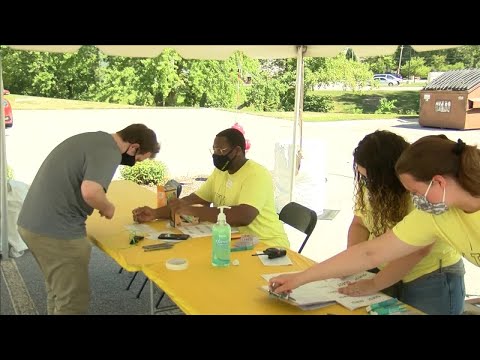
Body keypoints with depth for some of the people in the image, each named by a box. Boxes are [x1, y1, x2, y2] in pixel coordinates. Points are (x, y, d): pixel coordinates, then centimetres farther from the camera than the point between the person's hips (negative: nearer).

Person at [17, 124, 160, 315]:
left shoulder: (95, 139, 16)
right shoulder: (109, 151, -14)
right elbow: (90, 191, -31)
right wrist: (107, 207, -11)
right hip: (55, 230, -10)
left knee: (59, 290, 23)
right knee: (73, 300, 2)